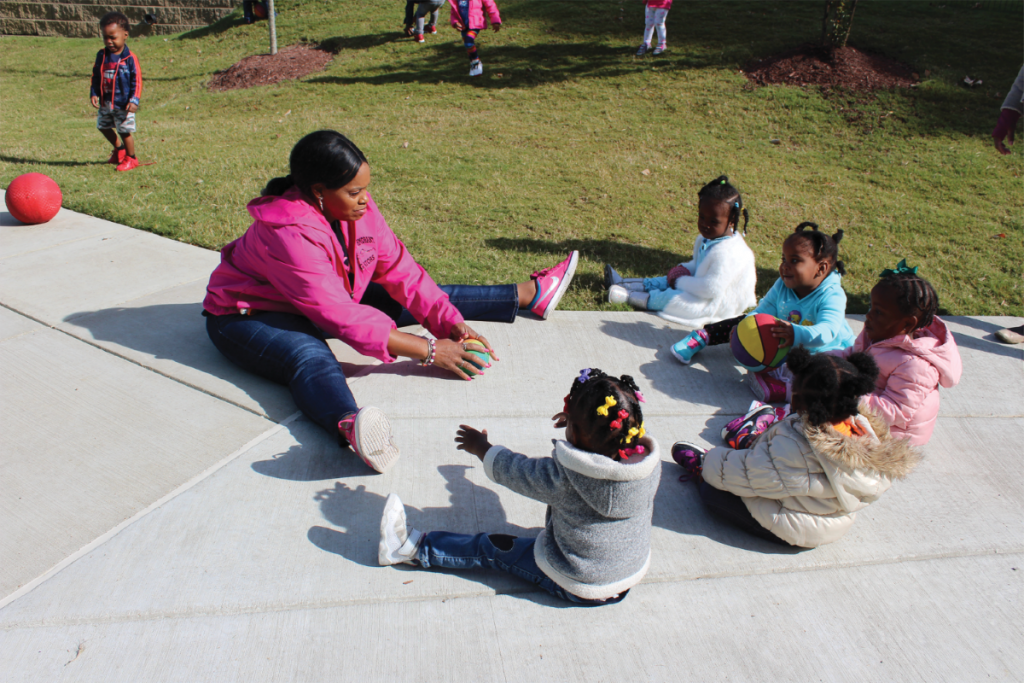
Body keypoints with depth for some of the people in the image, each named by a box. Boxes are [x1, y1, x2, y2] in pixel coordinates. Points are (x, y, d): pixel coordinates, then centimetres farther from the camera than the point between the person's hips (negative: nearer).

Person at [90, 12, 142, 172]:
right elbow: (96, 76, 11)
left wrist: (134, 100, -19)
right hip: (105, 103, 7)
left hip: (123, 104, -6)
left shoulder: (130, 58, -10)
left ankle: (131, 158, 16)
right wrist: (94, 94, 1)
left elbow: (137, 81, -11)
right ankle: (119, 149, 38)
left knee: (125, 131, -1)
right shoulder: (102, 56, 4)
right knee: (103, 126, 17)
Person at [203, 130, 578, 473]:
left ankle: (530, 294, 6)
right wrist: (428, 350, -35)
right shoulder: (289, 234, -35)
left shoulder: (357, 207, -13)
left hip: (326, 299, 7)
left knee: (411, 301, 3)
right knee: (312, 359, -40)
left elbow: (397, 269, -10)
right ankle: (349, 426, -72)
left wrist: (449, 321, -21)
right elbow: (341, 317, -36)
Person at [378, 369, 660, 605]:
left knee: (492, 549, 9)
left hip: (578, 588, -5)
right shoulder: (652, 462, -17)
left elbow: (512, 470, -13)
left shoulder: (562, 477, -31)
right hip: (634, 573, 6)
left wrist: (480, 446, 6)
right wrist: (583, 419, 21)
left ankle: (411, 546, 20)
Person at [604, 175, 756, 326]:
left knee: (676, 299, -23)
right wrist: (684, 269, -2)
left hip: (719, 306, -10)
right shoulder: (707, 238, 0)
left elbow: (711, 288, -35)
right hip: (705, 288, 10)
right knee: (668, 281, 10)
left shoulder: (726, 253, -32)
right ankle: (623, 283, 15)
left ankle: (629, 297, -17)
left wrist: (681, 282, -23)